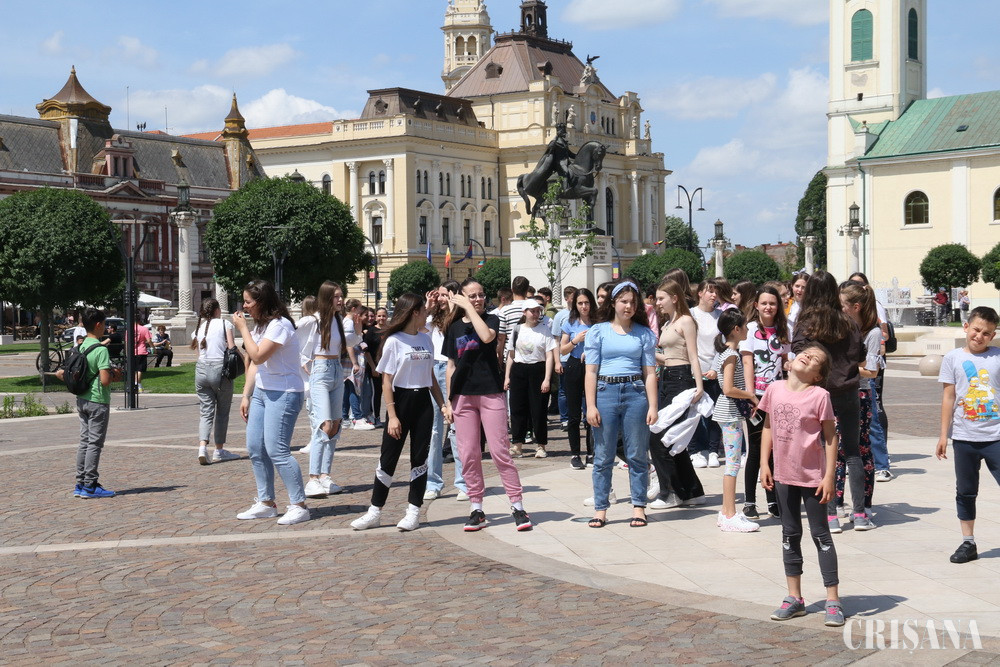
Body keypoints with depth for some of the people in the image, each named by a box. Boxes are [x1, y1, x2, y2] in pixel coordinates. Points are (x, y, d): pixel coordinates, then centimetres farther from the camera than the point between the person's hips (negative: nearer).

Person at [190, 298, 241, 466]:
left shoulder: (198, 329, 15)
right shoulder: (224, 324, 1)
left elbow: (199, 353, 9)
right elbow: (232, 348, -5)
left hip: (201, 369, 4)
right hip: (220, 369, -4)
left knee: (206, 411, 5)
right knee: (222, 411, 8)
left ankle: (202, 447, -15)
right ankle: (219, 450, 12)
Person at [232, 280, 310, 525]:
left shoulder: (279, 325, -15)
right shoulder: (259, 325, 15)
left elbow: (258, 356, -23)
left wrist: (243, 328, -14)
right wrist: (246, 396, 14)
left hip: (284, 393, -10)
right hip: (261, 391, 10)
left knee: (276, 450, -14)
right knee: (255, 448, 8)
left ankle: (299, 505, -8)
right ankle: (266, 503, 18)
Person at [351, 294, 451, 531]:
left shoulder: (426, 340, 10)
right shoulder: (394, 341, -7)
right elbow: (387, 382, -8)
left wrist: (443, 404, 8)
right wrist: (392, 415, -14)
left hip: (423, 402, 5)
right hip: (401, 399, -5)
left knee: (420, 458, 4)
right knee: (388, 458, 0)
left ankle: (413, 512, 10)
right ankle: (375, 511, 9)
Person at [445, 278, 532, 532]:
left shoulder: (491, 320, 3)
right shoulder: (455, 327, 10)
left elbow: (487, 336, -22)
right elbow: (451, 365, 13)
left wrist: (469, 308, -14)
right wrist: (449, 400, 9)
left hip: (490, 394, -3)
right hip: (463, 396, 3)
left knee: (500, 451, -5)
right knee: (468, 454, 3)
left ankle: (517, 506, 0)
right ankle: (476, 509, 11)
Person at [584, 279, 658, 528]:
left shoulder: (644, 334, 9)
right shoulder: (598, 331, 6)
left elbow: (650, 372, 7)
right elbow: (591, 371, 3)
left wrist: (652, 406, -1)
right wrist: (590, 406, -4)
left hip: (635, 393, 1)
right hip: (605, 393, -1)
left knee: (637, 455, 3)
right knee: (603, 457, 3)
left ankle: (638, 507, 12)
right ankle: (600, 509, 10)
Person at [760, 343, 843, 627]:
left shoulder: (820, 396, -13)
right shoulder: (775, 389, -1)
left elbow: (831, 437, -10)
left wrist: (829, 476, -13)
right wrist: (764, 465, 4)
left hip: (813, 476, -5)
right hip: (784, 475, 5)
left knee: (821, 535, 2)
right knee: (790, 535, 13)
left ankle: (833, 601, 9)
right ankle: (794, 598, 24)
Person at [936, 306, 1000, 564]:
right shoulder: (953, 358, 4)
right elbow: (949, 398, 6)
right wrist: (943, 435, 4)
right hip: (964, 437, 1)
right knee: (965, 492, 9)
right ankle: (968, 543, 19)